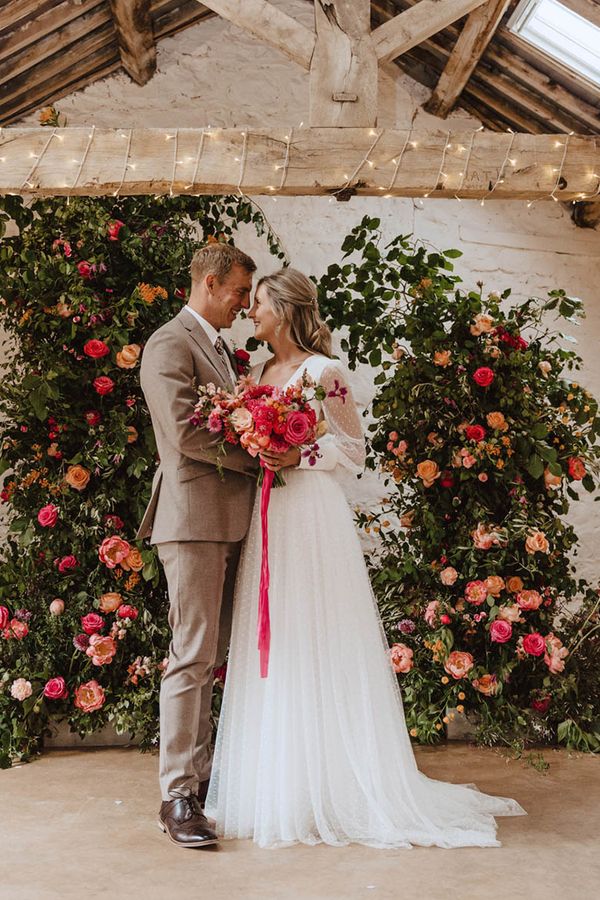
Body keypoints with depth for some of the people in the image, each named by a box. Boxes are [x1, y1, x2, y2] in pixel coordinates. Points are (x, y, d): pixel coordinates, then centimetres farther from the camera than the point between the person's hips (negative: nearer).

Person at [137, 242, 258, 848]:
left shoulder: (217, 346, 21)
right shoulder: (170, 343, -9)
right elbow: (185, 434, -20)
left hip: (227, 521, 9)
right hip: (193, 518, -9)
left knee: (209, 654, 13)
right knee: (192, 655, -7)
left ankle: (199, 772, 24)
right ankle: (177, 796, 2)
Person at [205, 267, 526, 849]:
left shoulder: (324, 372, -5)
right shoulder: (260, 374, 16)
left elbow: (353, 451, -5)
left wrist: (299, 459, -17)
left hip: (311, 520, -7)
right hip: (267, 521, 7)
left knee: (313, 650, -2)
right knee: (270, 648, 9)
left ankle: (329, 790, 12)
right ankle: (276, 783, 21)